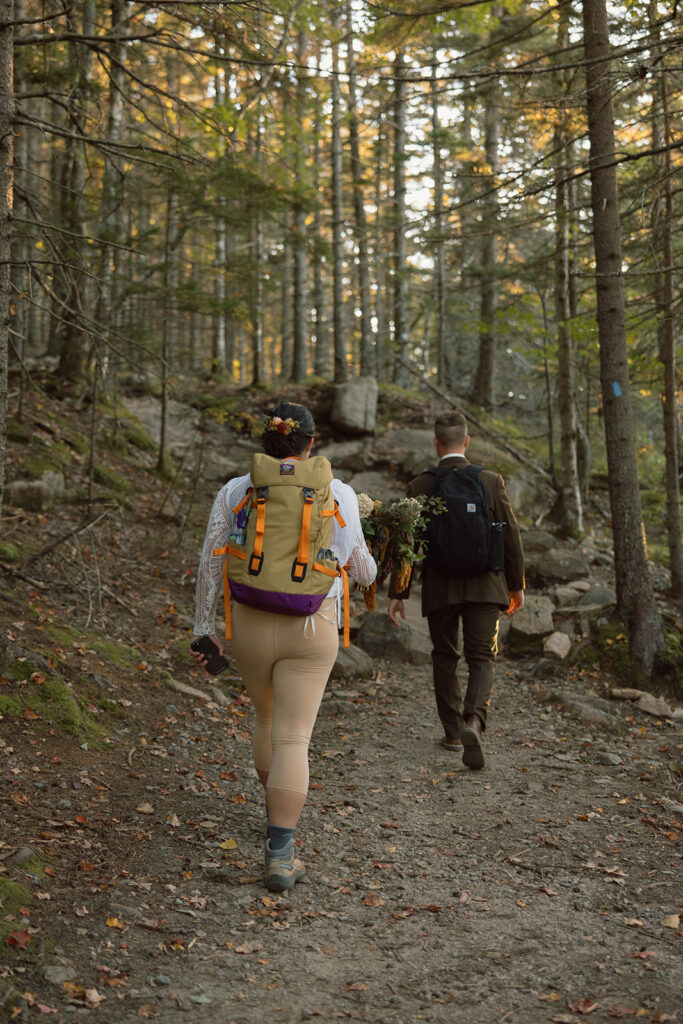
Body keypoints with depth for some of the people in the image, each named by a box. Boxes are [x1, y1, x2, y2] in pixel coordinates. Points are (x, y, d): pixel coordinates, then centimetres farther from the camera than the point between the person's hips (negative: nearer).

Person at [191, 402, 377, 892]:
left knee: (268, 719, 26)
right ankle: (280, 855, -9)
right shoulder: (337, 495, -5)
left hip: (250, 624, 2)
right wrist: (369, 570, 30)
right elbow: (359, 568, 6)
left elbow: (211, 566, -1)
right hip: (311, 629, -2)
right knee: (293, 738, -1)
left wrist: (206, 629, 7)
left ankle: (278, 810, 45)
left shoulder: (235, 492, -3)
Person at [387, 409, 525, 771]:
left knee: (444, 657, 17)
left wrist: (396, 594, 1)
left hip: (439, 588, 0)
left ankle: (453, 731, 24)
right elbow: (510, 536, 0)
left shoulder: (419, 487, -5)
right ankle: (473, 721, -19)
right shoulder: (491, 482, -4)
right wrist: (517, 585, 11)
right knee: (481, 657, 5)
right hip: (484, 585, 0)